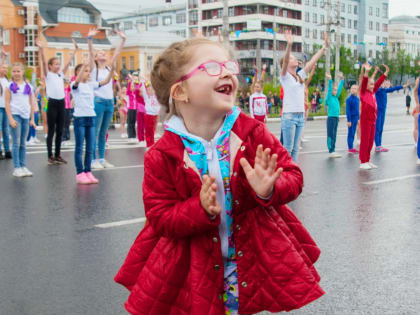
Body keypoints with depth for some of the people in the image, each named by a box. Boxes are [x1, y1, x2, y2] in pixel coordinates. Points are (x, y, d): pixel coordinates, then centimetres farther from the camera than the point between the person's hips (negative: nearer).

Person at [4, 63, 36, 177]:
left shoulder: (28, 86, 9)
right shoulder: (10, 86, 1)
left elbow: (31, 103, 13)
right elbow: (7, 103, -3)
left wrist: (32, 119, 9)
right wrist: (11, 119, -11)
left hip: (26, 116, 3)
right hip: (15, 115, -3)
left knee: (23, 143, 8)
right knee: (16, 143, -3)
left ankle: (23, 166, 13)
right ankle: (17, 168, 0)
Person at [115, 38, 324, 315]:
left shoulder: (252, 133, -10)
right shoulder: (162, 156, -14)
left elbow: (293, 176, -5)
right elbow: (160, 217, -12)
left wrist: (269, 190, -26)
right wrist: (200, 210, -28)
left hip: (258, 256, 2)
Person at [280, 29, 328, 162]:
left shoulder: (300, 75, 15)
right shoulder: (284, 76, -4)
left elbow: (313, 60, 14)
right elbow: (284, 62, -22)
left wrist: (325, 46, 12)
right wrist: (289, 45, -37)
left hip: (300, 116, 7)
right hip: (289, 115, -7)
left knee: (295, 148, 10)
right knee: (288, 148, -4)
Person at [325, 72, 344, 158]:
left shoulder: (336, 97, 13)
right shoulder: (329, 97, -5)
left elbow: (340, 88, 16)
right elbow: (329, 88, -14)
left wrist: (342, 79, 15)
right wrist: (330, 80, -21)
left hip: (336, 118, 7)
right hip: (331, 118, -7)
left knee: (334, 135, 9)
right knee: (330, 134, -4)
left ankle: (333, 151, 13)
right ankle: (331, 151, -3)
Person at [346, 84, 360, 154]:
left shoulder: (357, 99, 9)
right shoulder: (349, 99, -12)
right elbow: (347, 110, -13)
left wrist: (358, 119, 16)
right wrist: (348, 120, -16)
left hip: (356, 117, 7)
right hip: (351, 117, -7)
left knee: (353, 133, 11)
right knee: (350, 133, -2)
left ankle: (352, 147, 17)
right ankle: (350, 148, 3)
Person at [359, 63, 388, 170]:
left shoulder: (373, 93, 13)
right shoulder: (363, 93, -5)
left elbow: (379, 82, 17)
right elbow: (364, 83, -19)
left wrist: (386, 72, 15)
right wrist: (366, 72, -32)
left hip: (373, 120, 7)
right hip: (365, 120, -7)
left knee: (371, 141, 11)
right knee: (364, 141, -4)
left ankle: (367, 161, 19)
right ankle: (363, 162, 1)